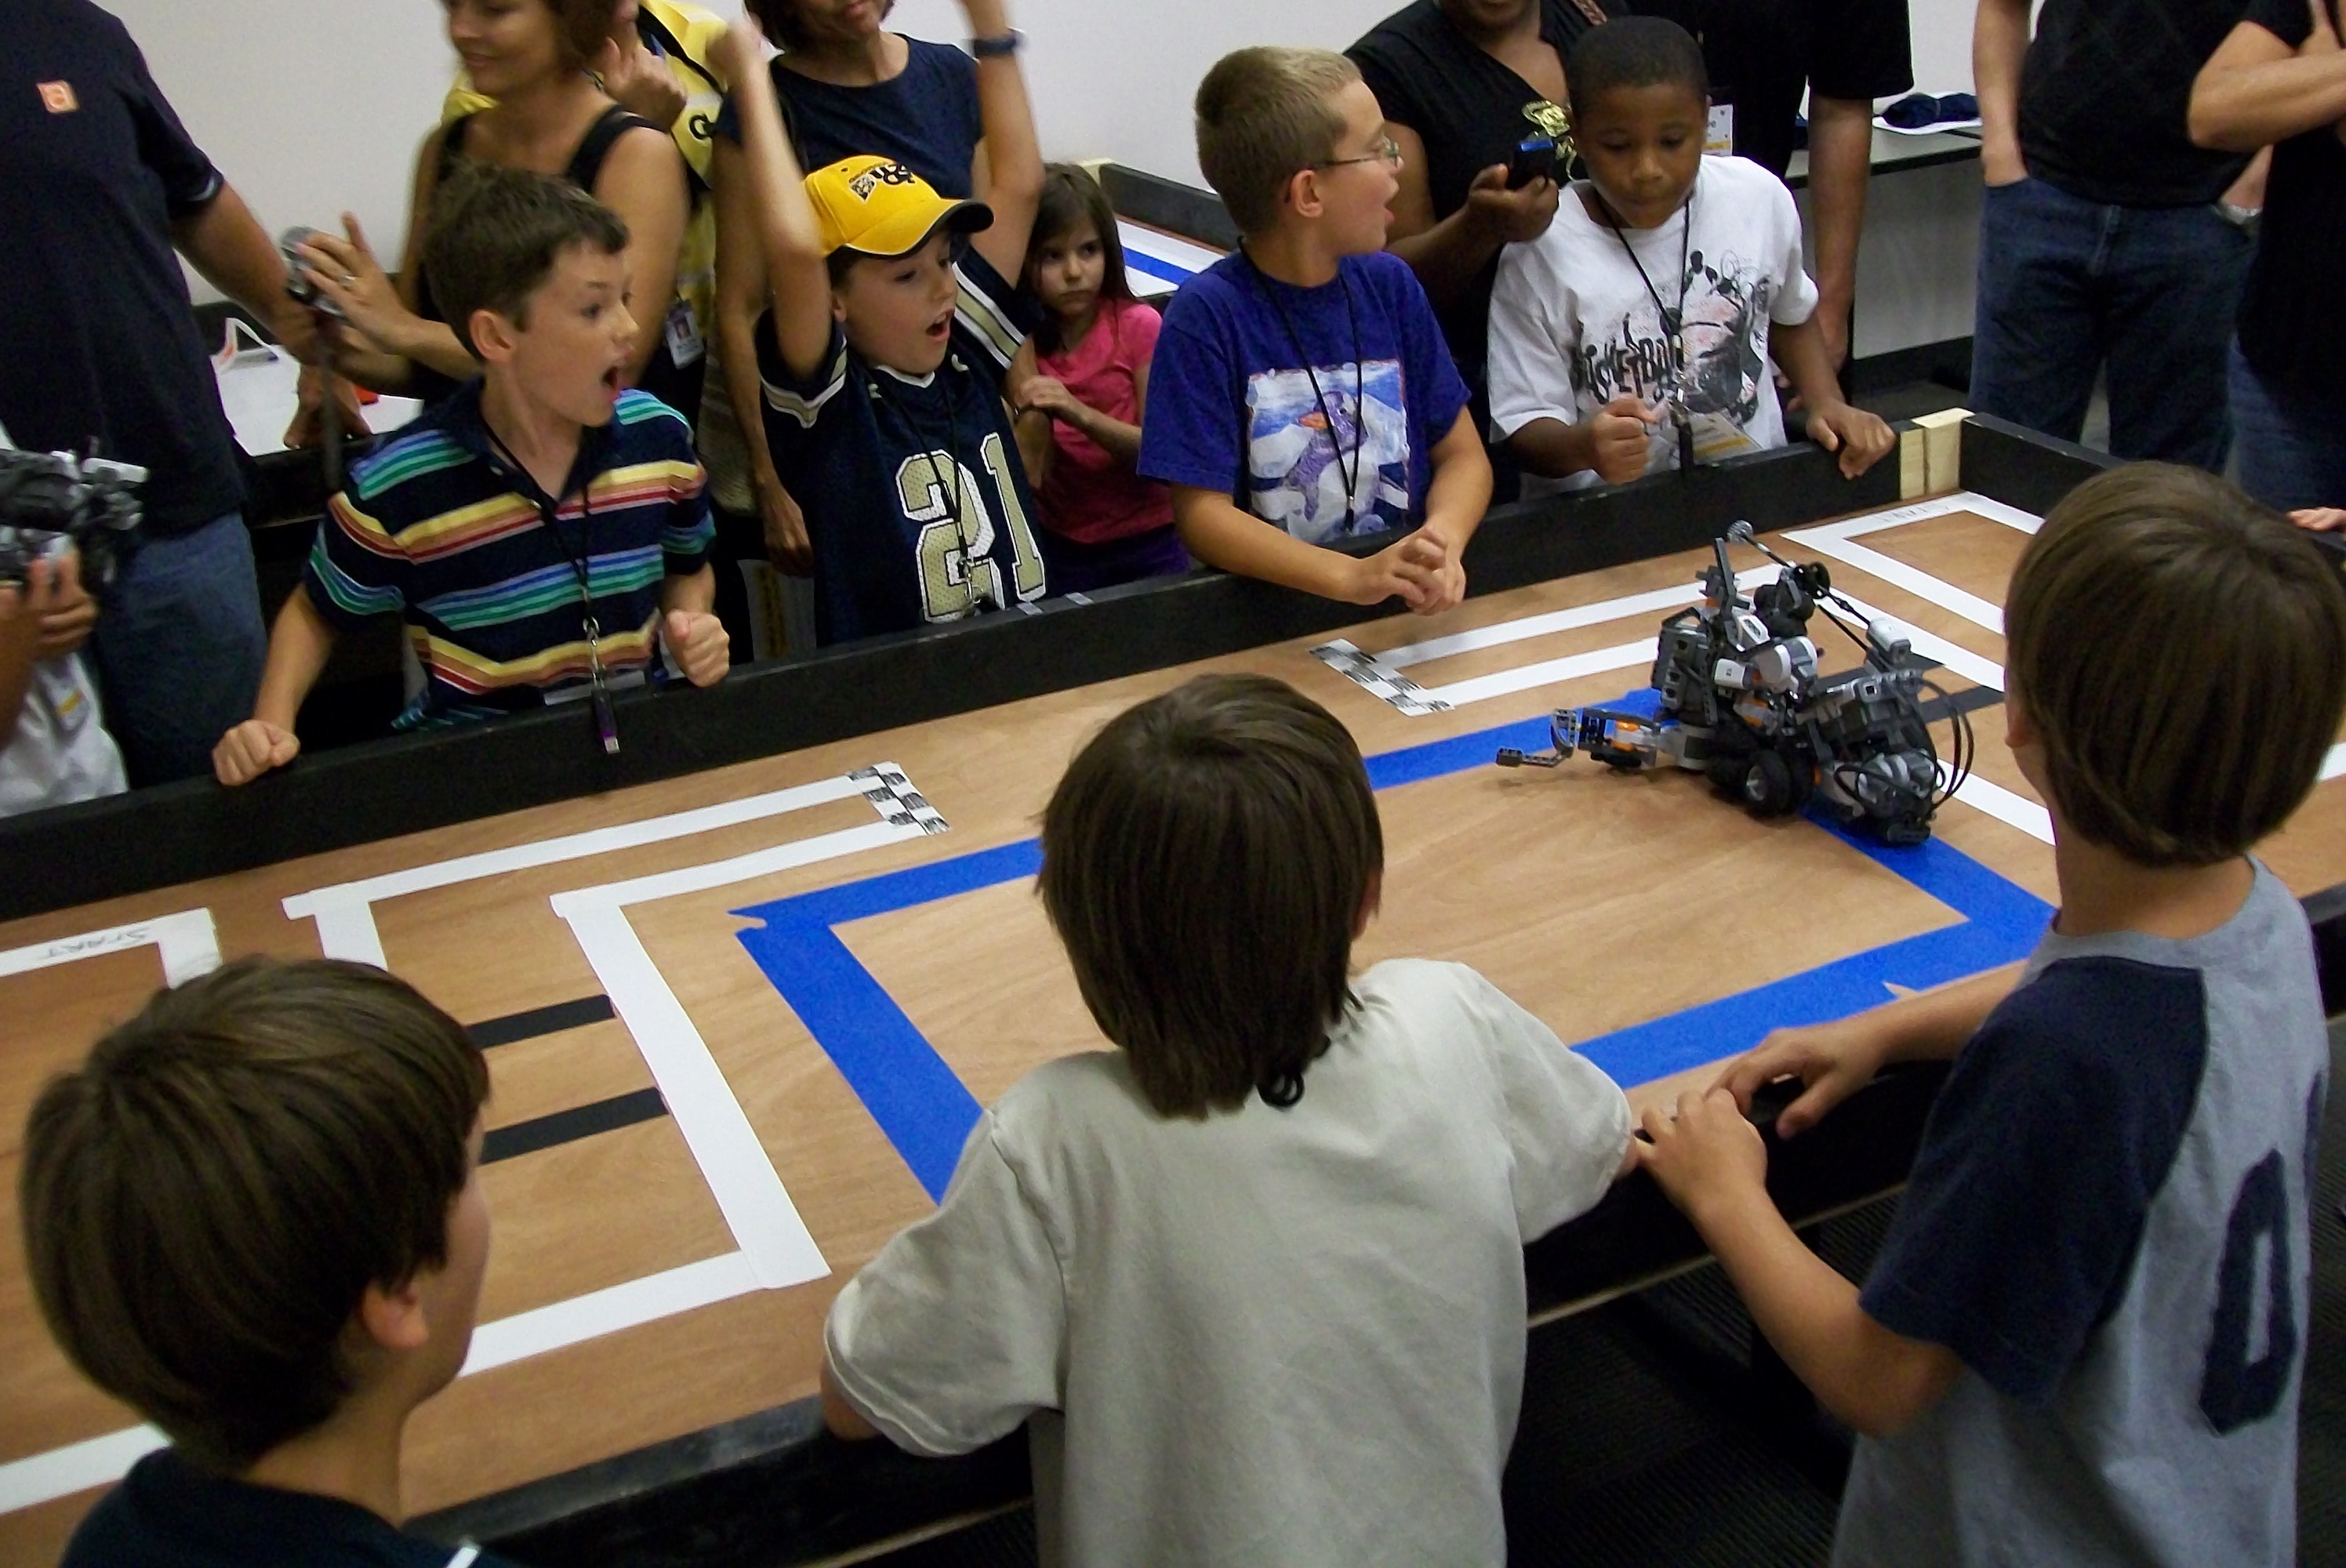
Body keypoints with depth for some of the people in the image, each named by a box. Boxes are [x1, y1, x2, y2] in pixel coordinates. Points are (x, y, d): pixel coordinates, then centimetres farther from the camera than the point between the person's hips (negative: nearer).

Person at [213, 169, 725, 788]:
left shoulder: (659, 436, -4)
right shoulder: (396, 489, -15)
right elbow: (316, 613, 6)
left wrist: (693, 626, -3)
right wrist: (272, 721, -10)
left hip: (642, 739, 2)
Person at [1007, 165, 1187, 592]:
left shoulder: (1139, 326, -12)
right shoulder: (1019, 344, -5)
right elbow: (1028, 477, -10)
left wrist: (1080, 414, -29)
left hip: (1147, 541, -1)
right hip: (1061, 545, 2)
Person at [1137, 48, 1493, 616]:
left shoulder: (1390, 284, 4)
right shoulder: (1208, 314, -9)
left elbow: (1463, 453, 8)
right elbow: (1203, 513, -11)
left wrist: (1442, 544, -14)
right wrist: (1355, 578, -24)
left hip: (1411, 609, 3)